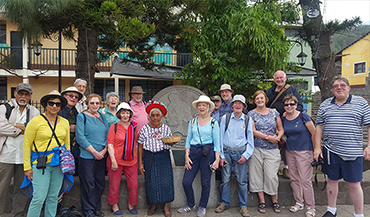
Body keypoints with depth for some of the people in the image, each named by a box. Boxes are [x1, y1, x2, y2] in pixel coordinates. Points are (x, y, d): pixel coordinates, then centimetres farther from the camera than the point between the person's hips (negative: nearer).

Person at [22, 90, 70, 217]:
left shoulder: (65, 122, 9)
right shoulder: (36, 121, -5)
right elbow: (26, 144, -3)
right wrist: (27, 167, -5)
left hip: (59, 164, 4)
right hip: (41, 164, -4)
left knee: (53, 197, 11)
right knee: (39, 198, -5)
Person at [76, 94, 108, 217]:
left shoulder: (102, 117, 11)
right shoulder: (82, 117, -4)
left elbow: (107, 135, 12)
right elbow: (80, 137, -12)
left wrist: (104, 150, -4)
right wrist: (94, 152, -14)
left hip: (101, 156, 5)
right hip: (87, 156, -5)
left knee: (100, 183, 11)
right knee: (88, 184, 3)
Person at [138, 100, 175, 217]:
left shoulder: (166, 128, 2)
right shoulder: (145, 129, -1)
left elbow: (170, 144, 9)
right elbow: (140, 146, 1)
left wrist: (172, 142, -16)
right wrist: (140, 163, -2)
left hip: (164, 157, 0)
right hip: (149, 157, 0)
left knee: (166, 180, -2)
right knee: (151, 181, 4)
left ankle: (166, 206, 13)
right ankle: (153, 205, 24)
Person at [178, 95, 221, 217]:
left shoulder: (213, 123, 2)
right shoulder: (192, 122, 10)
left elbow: (217, 142, 0)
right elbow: (188, 140, 11)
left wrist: (217, 159, -7)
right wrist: (187, 156, 1)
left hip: (208, 152, -3)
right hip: (193, 152, 3)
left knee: (205, 182, 5)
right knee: (186, 182, 1)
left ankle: (203, 207, 26)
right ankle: (191, 205, 25)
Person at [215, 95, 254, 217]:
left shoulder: (247, 120, 4)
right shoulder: (225, 118, 3)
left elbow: (250, 140, 7)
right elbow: (221, 137, 4)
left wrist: (246, 155, -4)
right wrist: (221, 155, -1)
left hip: (240, 153, 0)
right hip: (226, 152, 0)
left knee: (242, 181, 2)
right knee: (225, 179, 6)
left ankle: (243, 206, 18)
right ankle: (225, 203, 23)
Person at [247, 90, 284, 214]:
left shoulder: (274, 112, 11)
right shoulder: (251, 114, 2)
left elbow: (281, 129, 13)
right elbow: (253, 131, -7)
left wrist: (278, 137, -8)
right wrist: (268, 137, -13)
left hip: (272, 149, 1)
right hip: (256, 149, -1)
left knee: (271, 176, -2)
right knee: (257, 175, 3)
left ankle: (275, 201, 18)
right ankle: (262, 201, 17)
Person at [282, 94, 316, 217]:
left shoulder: (303, 117, -10)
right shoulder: (283, 119, 5)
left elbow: (314, 133, -8)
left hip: (304, 152, -5)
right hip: (290, 152, 6)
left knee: (305, 179, -3)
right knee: (294, 179, 12)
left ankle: (310, 207, 10)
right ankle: (299, 203, 27)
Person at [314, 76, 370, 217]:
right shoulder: (325, 105, 9)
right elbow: (319, 126, 9)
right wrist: (317, 147, 3)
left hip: (353, 152, -2)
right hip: (330, 151, 3)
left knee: (354, 184, 5)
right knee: (332, 180, 14)